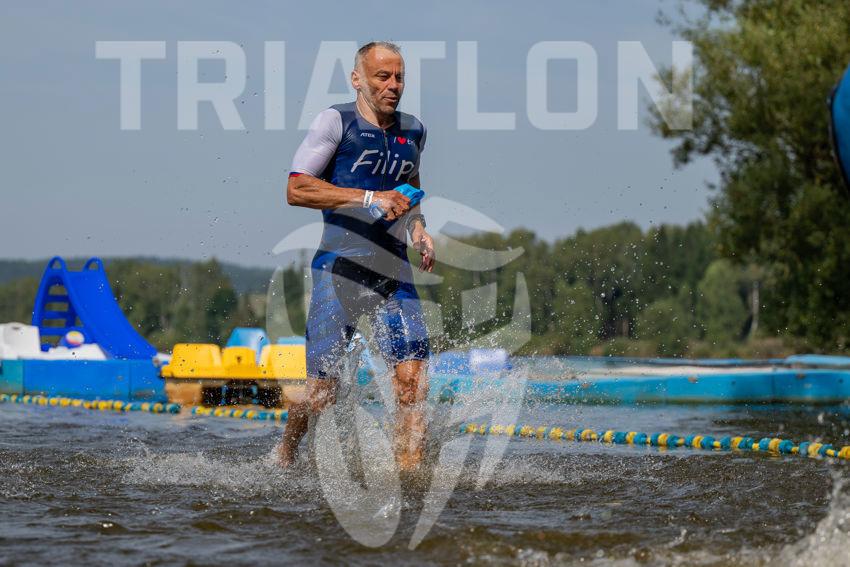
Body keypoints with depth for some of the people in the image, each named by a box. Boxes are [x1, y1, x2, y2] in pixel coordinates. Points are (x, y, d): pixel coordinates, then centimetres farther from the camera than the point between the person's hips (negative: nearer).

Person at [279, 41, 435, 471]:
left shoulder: (412, 131, 14)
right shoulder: (336, 122, -4)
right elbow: (296, 189, -12)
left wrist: (419, 229, 13)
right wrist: (369, 198, -19)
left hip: (393, 273, 5)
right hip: (338, 270, -5)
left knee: (412, 383, -11)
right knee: (320, 395, 0)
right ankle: (283, 464, 26)